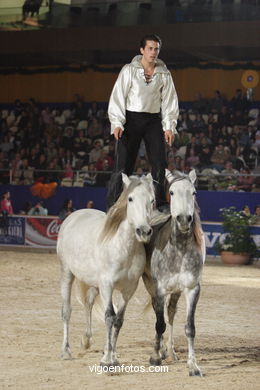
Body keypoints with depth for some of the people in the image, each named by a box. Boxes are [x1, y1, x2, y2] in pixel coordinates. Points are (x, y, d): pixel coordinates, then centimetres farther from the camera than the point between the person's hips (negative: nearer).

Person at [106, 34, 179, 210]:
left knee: (160, 164, -4)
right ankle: (113, 205, -5)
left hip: (153, 120, 3)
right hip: (131, 119, -3)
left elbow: (169, 101, 10)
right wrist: (117, 123, -11)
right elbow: (118, 97, -3)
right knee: (123, 165, -8)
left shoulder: (164, 74, 7)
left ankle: (159, 204, 3)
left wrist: (169, 126, 1)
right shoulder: (129, 70, -1)